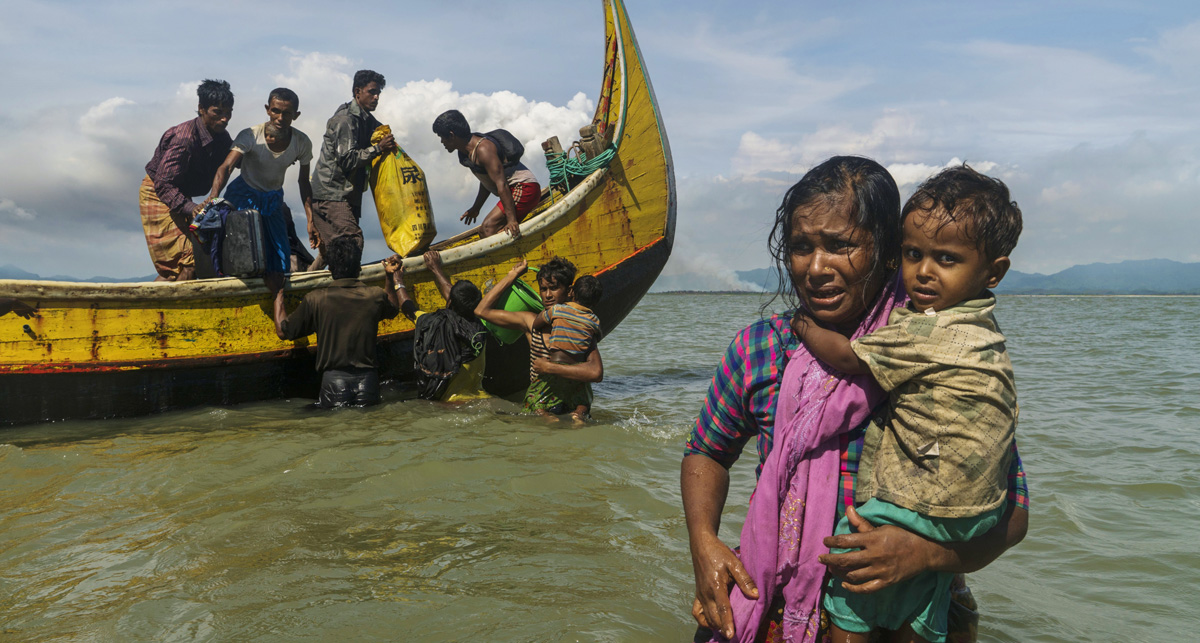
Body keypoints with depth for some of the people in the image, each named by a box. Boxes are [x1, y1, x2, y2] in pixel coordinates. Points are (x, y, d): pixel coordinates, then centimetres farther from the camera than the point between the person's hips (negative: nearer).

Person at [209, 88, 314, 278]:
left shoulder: (302, 143, -14)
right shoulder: (250, 136, -24)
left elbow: (304, 182, -2)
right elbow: (226, 166, -34)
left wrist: (311, 220, -7)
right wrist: (212, 198, -52)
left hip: (273, 199, 4)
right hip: (244, 195, -3)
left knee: (281, 259, 1)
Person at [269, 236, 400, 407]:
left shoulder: (316, 299, -4)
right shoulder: (375, 296, 3)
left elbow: (283, 331, 8)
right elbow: (394, 309, 28)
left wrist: (278, 293, 17)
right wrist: (389, 277, 39)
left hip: (334, 380, -1)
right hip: (367, 379, 1)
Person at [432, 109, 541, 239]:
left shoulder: (483, 149, -20)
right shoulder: (468, 151, 11)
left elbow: (501, 184, -27)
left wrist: (511, 219, -32)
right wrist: (476, 208, 28)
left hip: (525, 188, -11)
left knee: (487, 229, -23)